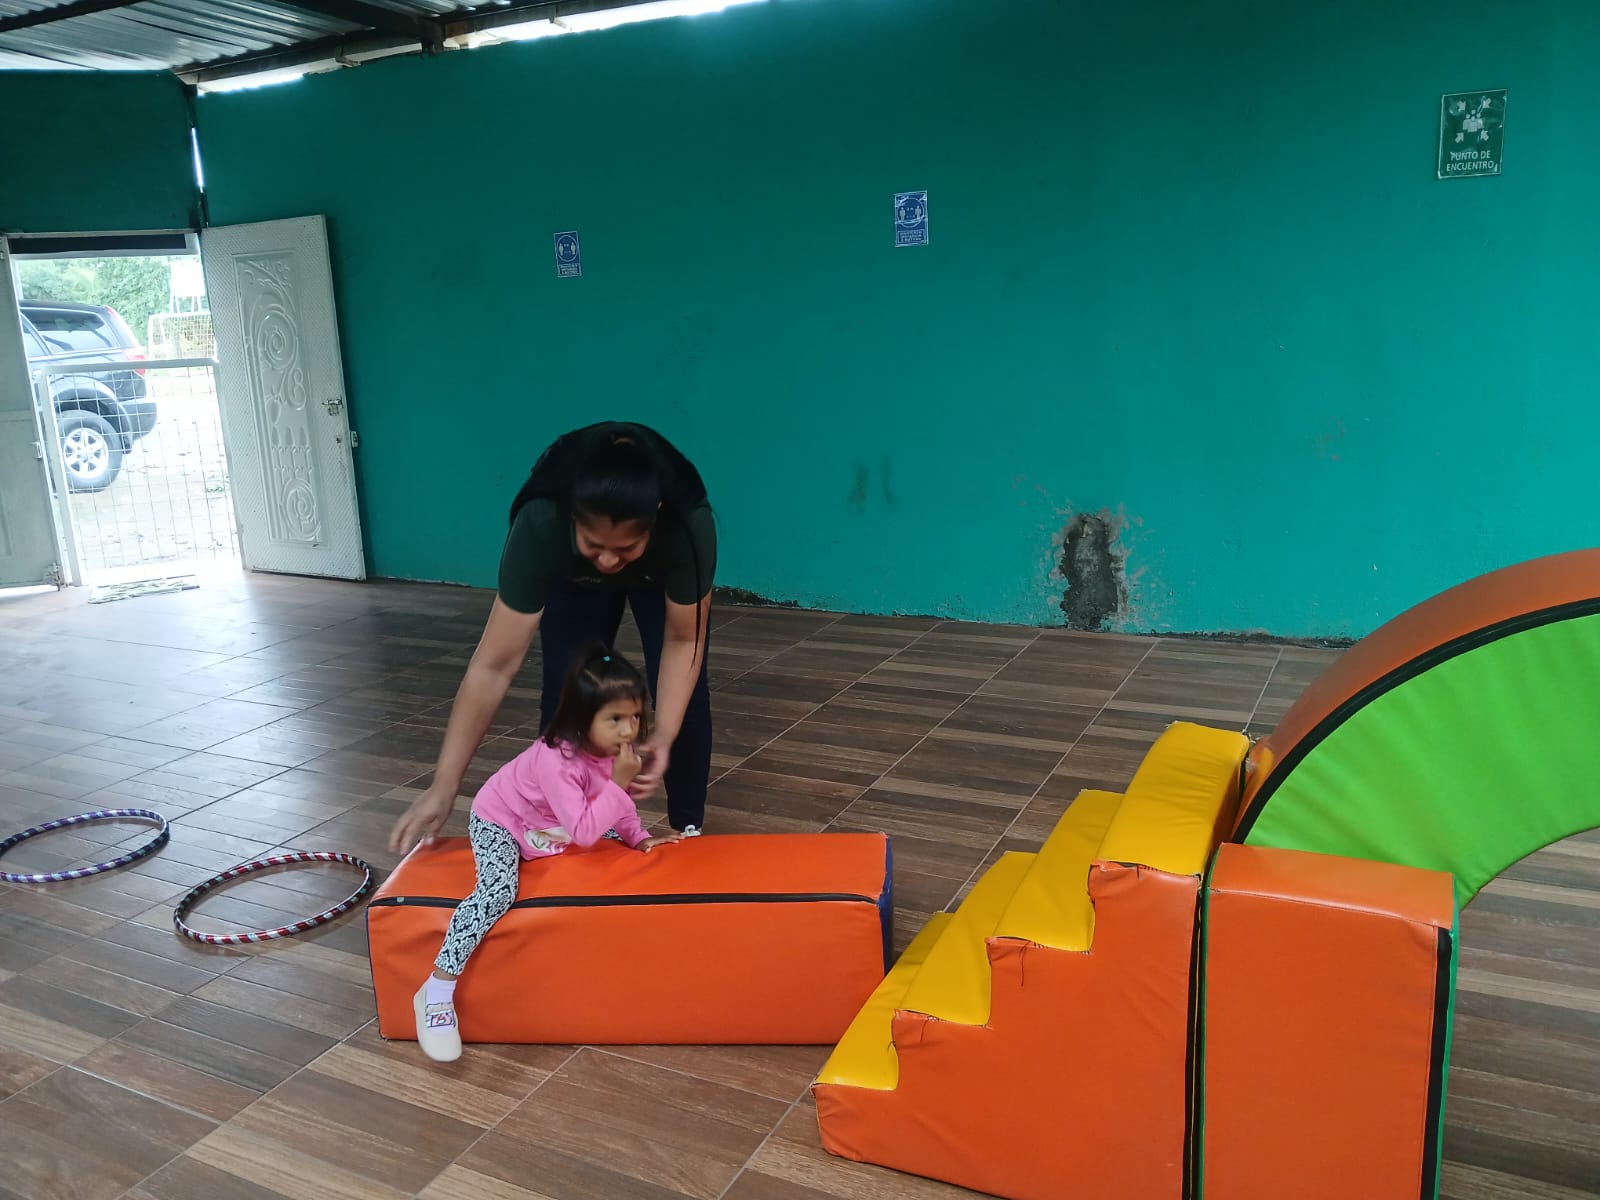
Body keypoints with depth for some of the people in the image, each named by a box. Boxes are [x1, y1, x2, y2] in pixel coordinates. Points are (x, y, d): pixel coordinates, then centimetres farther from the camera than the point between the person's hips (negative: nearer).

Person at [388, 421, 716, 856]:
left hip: (660, 575, 0)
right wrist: (444, 786, -39)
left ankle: (688, 828, 8)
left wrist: (663, 734, -41)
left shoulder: (690, 523, -42)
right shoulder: (541, 524, -42)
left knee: (683, 693, -11)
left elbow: (682, 641, -27)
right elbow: (495, 665, -39)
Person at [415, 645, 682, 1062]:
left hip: (545, 829, 9)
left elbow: (616, 801, 6)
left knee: (612, 837, 12)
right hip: (498, 823, -8)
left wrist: (639, 837, -4)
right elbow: (584, 832, -40)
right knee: (498, 891, -32)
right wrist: (619, 783, -42)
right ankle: (437, 989, -25)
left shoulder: (609, 747, -14)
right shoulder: (556, 762, -38)